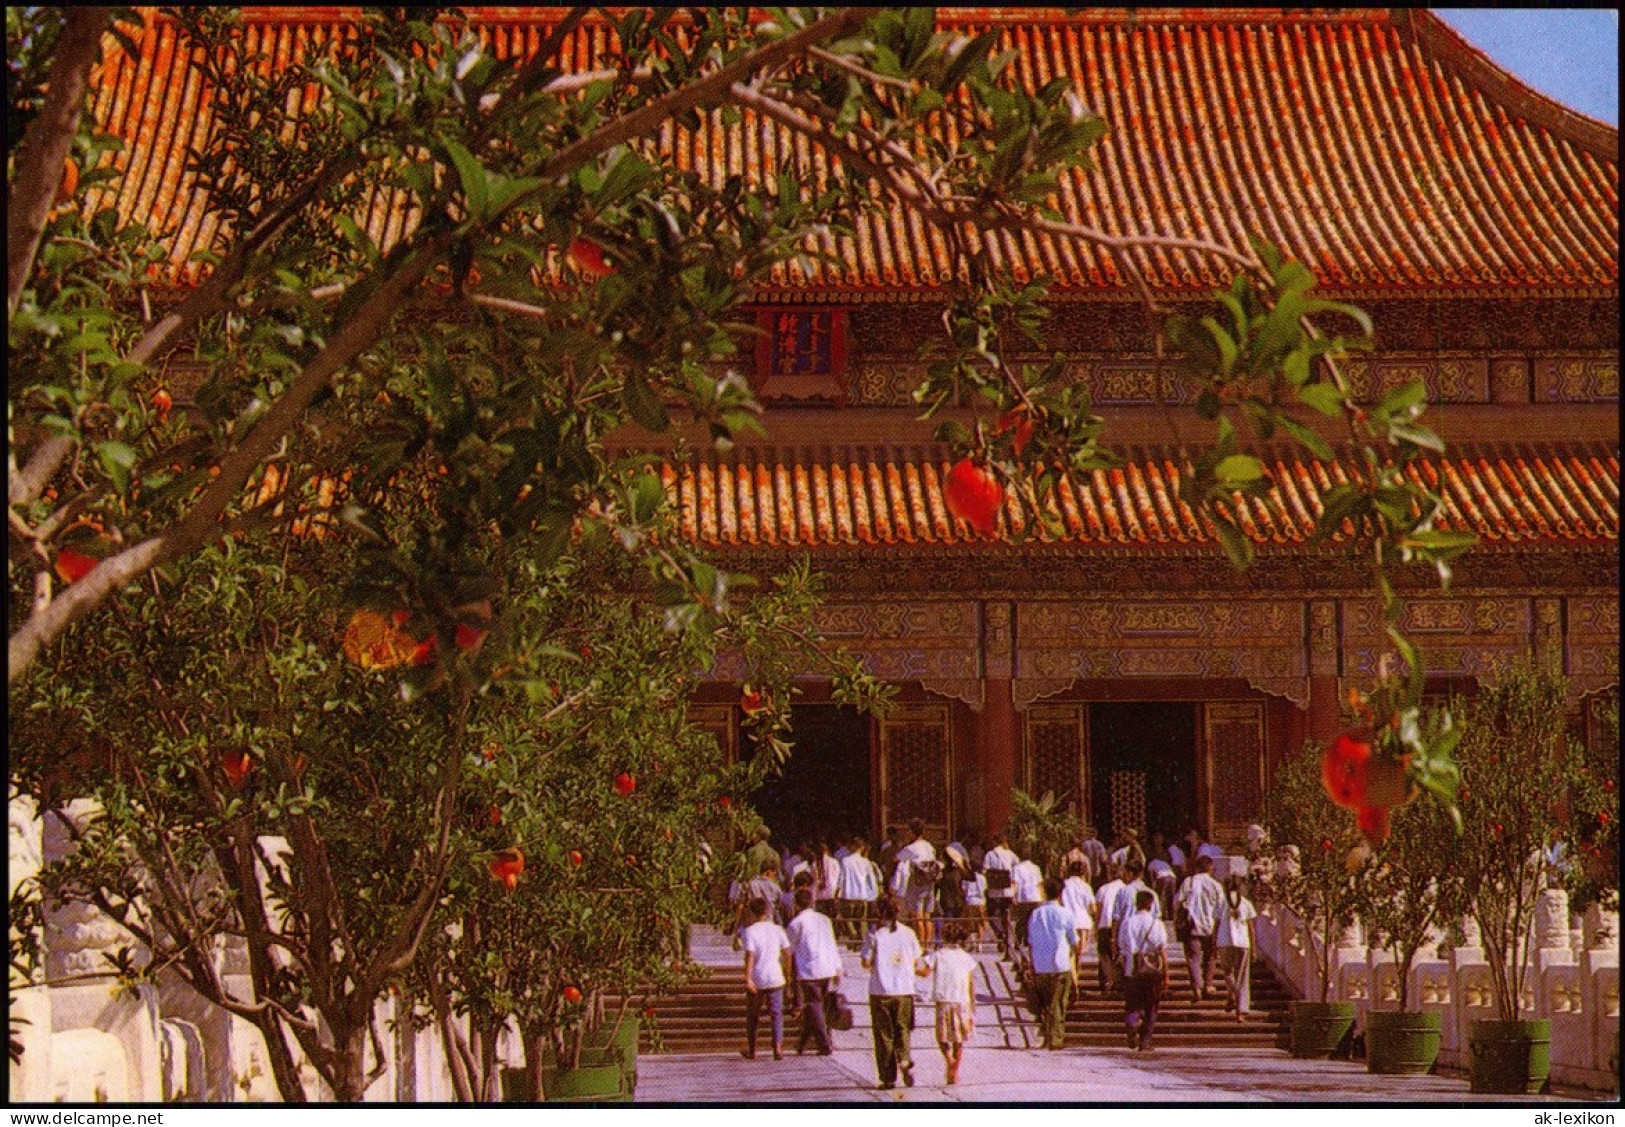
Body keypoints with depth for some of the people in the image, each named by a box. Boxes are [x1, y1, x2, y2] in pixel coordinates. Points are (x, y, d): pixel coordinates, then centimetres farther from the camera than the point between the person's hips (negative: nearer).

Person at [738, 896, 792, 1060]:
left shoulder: (749, 932, -8)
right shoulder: (777, 930, 4)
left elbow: (749, 956, -17)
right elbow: (786, 954, 6)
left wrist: (748, 979, -20)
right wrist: (788, 974, 19)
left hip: (756, 980, -2)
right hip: (775, 979, 2)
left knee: (752, 1016, 12)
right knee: (776, 1015, 5)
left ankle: (751, 1051, 21)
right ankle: (777, 1049, -8)